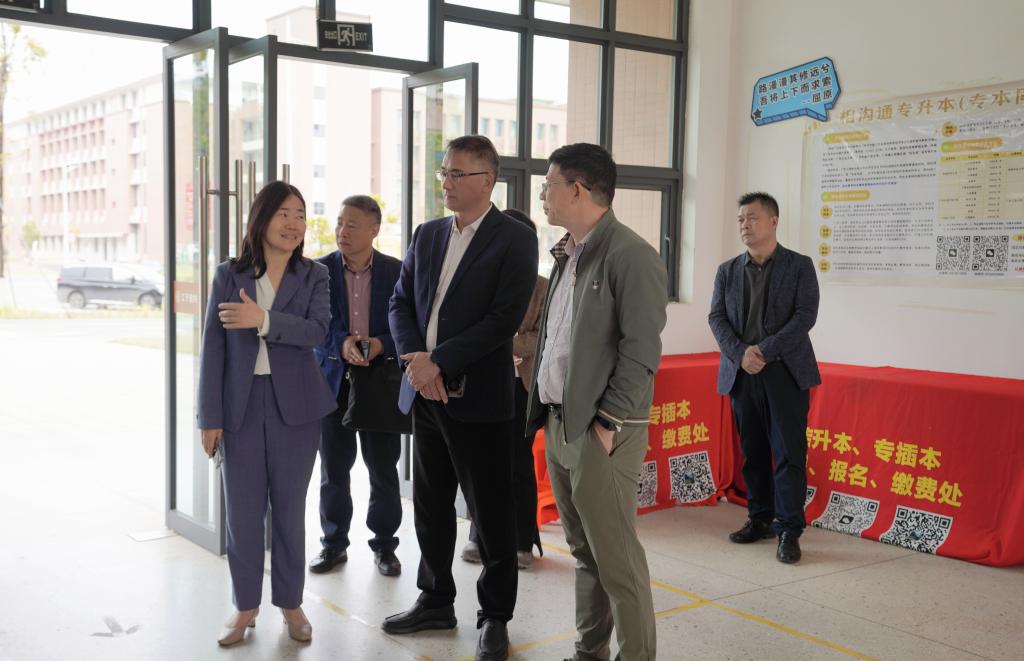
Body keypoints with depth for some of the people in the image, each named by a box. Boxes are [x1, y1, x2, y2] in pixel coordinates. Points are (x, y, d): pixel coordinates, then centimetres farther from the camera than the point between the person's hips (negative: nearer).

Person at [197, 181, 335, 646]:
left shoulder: (314, 276, 3)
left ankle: (290, 602, 23)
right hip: (240, 404, 0)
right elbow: (213, 349, 0)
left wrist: (263, 320, -25)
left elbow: (317, 330, -13)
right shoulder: (229, 275, 3)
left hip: (294, 406, 0)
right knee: (242, 509, 5)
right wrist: (210, 417, -3)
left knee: (289, 507, 8)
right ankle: (246, 606, 21)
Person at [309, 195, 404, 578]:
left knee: (383, 469, 6)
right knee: (334, 468, 9)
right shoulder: (319, 270, 1)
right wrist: (342, 345, -21)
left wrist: (380, 345, -17)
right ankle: (334, 544, 23)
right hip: (334, 381, 1)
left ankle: (384, 545, 20)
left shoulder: (396, 271, 0)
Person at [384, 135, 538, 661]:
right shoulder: (427, 235, 12)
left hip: (477, 399, -6)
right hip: (425, 394, 6)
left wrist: (441, 363, -17)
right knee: (430, 507, 16)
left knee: (490, 513, 5)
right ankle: (435, 602, 33)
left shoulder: (514, 239, -7)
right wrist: (414, 357, -8)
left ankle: (495, 616, 20)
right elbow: (401, 302, 10)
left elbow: (504, 319, -15)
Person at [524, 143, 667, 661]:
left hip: (600, 430, -8)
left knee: (614, 554, -2)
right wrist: (545, 413, 11)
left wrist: (608, 423, -17)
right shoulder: (567, 255, 13)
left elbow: (641, 351, -16)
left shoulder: (630, 256, -13)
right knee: (584, 551, 16)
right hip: (559, 423, 8)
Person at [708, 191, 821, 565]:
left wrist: (765, 350, -16)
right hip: (741, 374, 4)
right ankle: (761, 519, 22)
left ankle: (789, 530, 2)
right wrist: (740, 352, -13)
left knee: (789, 452, -4)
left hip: (786, 373, -3)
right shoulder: (727, 271, 11)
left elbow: (805, 316, -8)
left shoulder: (800, 266, 2)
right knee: (752, 452, 10)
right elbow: (717, 318, 4)